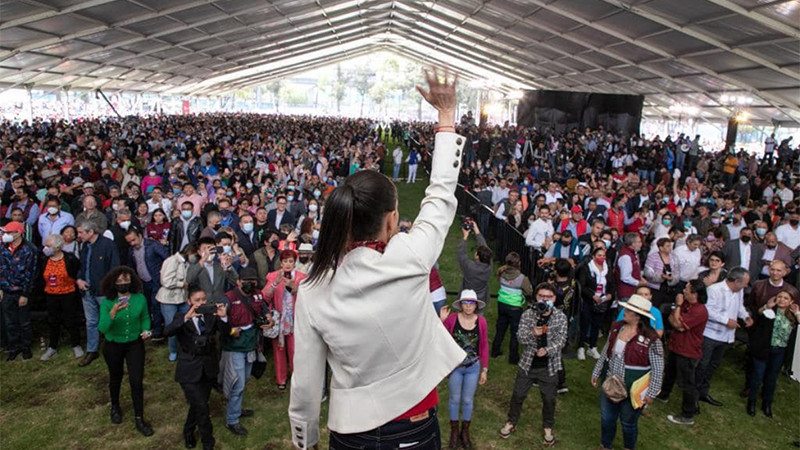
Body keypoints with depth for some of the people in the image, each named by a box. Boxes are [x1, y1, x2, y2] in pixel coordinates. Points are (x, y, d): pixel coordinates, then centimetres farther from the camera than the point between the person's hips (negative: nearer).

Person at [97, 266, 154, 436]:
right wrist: (113, 313, -42)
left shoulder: (140, 299, -13)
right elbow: (102, 329, -27)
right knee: (116, 378, 21)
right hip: (113, 346, 0)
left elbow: (145, 317, 4)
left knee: (137, 380, -3)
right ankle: (115, 407, 48)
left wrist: (146, 330, -14)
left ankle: (139, 418, 10)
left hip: (135, 344, 1)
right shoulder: (107, 302, -19)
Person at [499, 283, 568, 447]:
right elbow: (521, 337, -14)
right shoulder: (528, 314, -7)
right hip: (528, 363, 0)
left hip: (549, 366, 0)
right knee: (518, 395, 12)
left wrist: (547, 350, -29)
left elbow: (561, 340, -12)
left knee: (549, 399, 13)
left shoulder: (561, 317, -7)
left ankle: (548, 428, 37)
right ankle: (511, 423, 33)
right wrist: (533, 334, -35)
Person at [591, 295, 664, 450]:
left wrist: (651, 393, -14)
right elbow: (605, 352, 8)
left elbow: (658, 369, -15)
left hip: (632, 390, -5)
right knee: (606, 419, 20)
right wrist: (596, 372, 14)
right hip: (610, 384, 5)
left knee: (628, 423, 17)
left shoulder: (651, 339, -22)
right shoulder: (616, 328, -4)